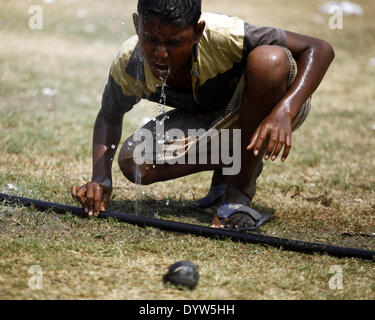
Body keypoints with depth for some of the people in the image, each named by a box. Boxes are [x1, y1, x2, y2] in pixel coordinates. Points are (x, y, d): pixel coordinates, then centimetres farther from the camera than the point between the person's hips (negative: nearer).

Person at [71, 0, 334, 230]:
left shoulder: (224, 35, -34)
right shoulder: (128, 64, -21)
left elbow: (320, 49, -31)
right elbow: (109, 117, 1)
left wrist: (284, 112, -47)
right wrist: (101, 179, -16)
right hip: (215, 121, 3)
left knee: (268, 59, -38)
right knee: (133, 162, -22)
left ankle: (238, 193, -25)